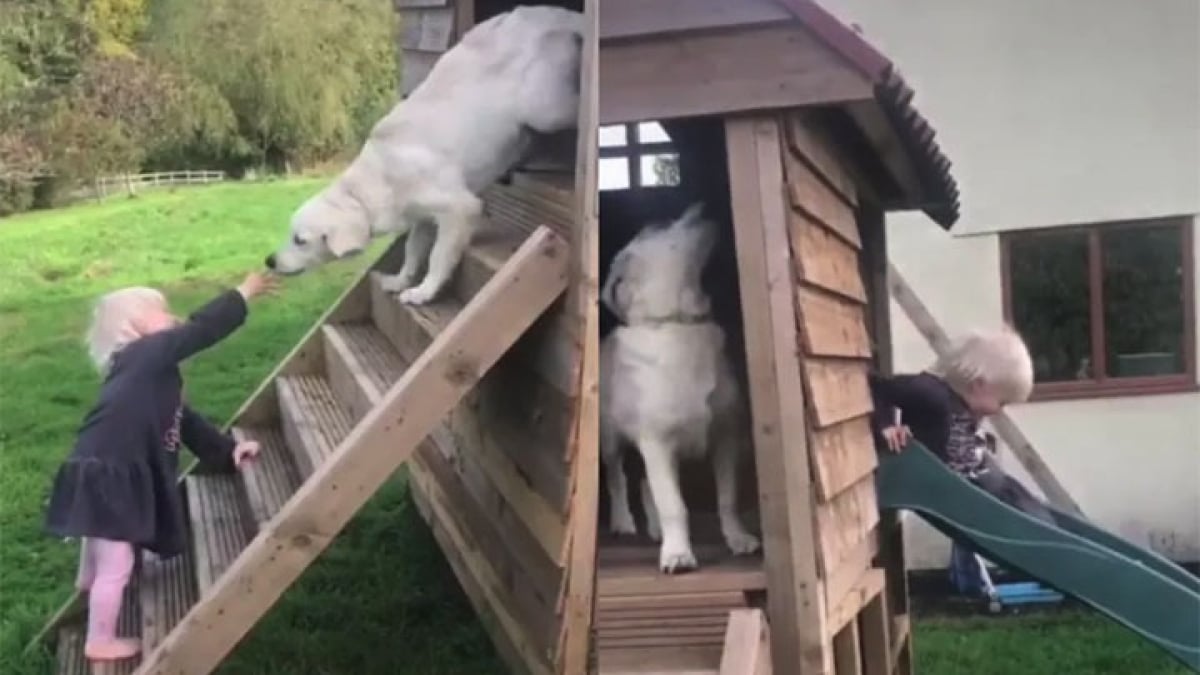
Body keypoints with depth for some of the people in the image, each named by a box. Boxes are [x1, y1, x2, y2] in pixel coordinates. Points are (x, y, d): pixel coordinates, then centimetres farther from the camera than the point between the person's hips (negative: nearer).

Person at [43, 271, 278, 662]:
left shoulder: (151, 371, 19)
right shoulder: (144, 356, -10)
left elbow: (184, 421, 26)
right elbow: (201, 330, -17)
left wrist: (227, 452, 25)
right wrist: (242, 294, -9)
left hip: (118, 476, 10)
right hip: (105, 477, -10)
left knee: (104, 555, 30)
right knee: (116, 562, 0)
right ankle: (101, 642, 13)